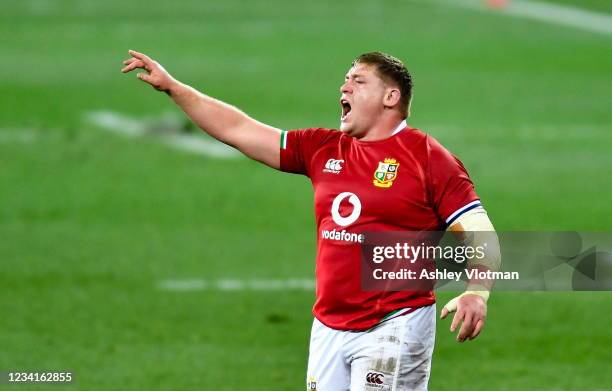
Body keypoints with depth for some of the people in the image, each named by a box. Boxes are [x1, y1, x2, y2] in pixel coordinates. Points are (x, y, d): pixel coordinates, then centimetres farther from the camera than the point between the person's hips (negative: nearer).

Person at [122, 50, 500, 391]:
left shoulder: (427, 156, -4)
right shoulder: (323, 150, 13)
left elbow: (480, 234, -9)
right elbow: (238, 130, 16)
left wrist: (477, 293, -27)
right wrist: (171, 86, 14)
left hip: (393, 328, -6)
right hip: (328, 329, 6)